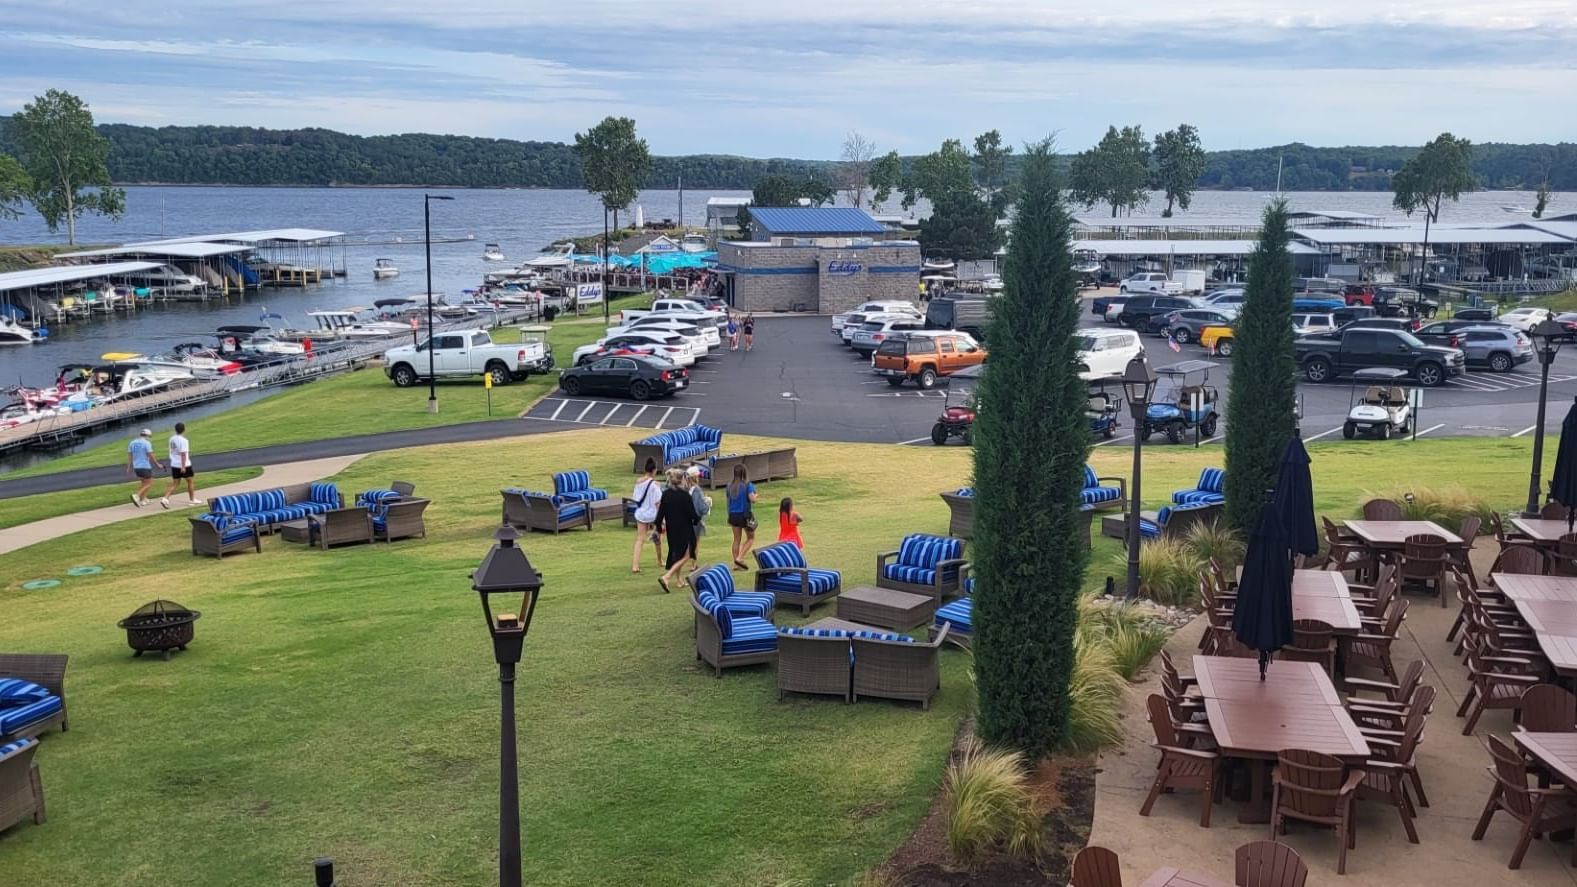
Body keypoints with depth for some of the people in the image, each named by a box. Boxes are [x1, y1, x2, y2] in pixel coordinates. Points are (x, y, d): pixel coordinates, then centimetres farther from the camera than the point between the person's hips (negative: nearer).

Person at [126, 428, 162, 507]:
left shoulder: (132, 443, 9)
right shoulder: (146, 443, -10)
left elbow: (129, 456, 10)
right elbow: (151, 456, -14)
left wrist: (129, 467, 14)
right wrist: (157, 464, -4)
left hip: (136, 467, 7)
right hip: (145, 467, -7)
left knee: (143, 483, 23)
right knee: (149, 484, 0)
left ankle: (143, 499, 21)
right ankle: (137, 496, -17)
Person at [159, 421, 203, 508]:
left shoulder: (172, 439, 6)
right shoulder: (183, 440, -18)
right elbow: (183, 454, -22)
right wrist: (183, 467, -22)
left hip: (174, 464, 7)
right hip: (184, 465, -7)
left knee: (175, 484, 8)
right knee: (190, 482, 11)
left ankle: (165, 499, -9)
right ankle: (193, 499, 21)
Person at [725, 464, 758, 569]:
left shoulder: (730, 485, 3)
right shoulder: (747, 485, -12)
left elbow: (728, 500, 9)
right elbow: (752, 499, -21)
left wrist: (729, 516, 17)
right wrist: (755, 494, 3)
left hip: (733, 514, 5)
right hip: (745, 514, -5)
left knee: (737, 539, 13)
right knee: (751, 538, 11)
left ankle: (736, 563, 14)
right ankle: (740, 558, -3)